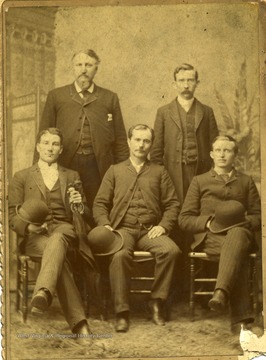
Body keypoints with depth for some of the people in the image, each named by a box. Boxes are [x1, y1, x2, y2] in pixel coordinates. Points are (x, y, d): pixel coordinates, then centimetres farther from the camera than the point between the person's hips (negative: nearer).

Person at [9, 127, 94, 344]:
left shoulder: (72, 177, 25)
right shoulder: (22, 177, 20)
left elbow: (87, 216, 20)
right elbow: (12, 216, 11)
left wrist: (79, 205, -5)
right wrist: (28, 227, -12)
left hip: (64, 230, 1)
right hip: (34, 236, 0)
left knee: (57, 240, -40)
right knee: (57, 252, -37)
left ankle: (43, 292, -64)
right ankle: (79, 322, -47)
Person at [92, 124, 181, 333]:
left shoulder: (159, 172, 20)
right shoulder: (115, 171, 19)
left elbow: (172, 204, 13)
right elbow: (100, 204, 14)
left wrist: (164, 225, -5)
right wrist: (105, 225, -5)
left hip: (150, 230, 1)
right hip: (123, 228, -1)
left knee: (171, 250, -31)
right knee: (120, 255, -35)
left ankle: (157, 302, -15)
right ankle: (122, 311, -25)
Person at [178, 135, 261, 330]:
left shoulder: (246, 181, 24)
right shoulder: (200, 181, 20)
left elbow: (258, 216, 19)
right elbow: (184, 219, 12)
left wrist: (245, 221, -5)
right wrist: (207, 222, -7)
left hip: (240, 232, 1)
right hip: (210, 236, -1)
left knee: (236, 234, -41)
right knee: (237, 252, -38)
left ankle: (222, 292, -62)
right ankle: (241, 316, -51)